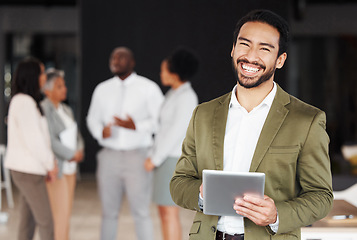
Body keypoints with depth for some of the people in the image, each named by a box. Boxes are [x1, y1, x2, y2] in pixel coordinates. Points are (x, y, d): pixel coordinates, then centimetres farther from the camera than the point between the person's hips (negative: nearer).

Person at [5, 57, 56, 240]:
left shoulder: (28, 101, 15)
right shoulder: (24, 102, -16)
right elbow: (32, 139, -19)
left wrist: (49, 162, 9)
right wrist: (50, 163, -9)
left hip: (26, 168, 10)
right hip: (28, 170, -10)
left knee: (28, 220, 12)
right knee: (45, 221, -6)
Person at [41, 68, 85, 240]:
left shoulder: (66, 110, 15)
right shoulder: (43, 110, -12)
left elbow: (76, 135, 19)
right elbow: (49, 140, -20)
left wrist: (79, 150, -1)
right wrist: (72, 154, -14)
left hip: (69, 167, 8)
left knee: (66, 215, 9)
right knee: (60, 215, -8)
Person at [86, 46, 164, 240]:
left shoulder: (148, 88, 2)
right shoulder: (102, 89, 14)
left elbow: (160, 119, -2)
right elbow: (92, 118, 19)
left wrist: (136, 126, -17)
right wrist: (101, 131, -4)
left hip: (137, 156, -3)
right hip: (109, 156, 3)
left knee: (141, 211, -3)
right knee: (109, 211, 6)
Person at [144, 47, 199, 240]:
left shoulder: (187, 97, -16)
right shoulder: (174, 95, 14)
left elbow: (177, 132, -19)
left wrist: (155, 159, -15)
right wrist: (154, 157, 14)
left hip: (174, 160, -10)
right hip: (165, 159, 10)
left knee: (169, 214, -7)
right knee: (164, 212, 11)